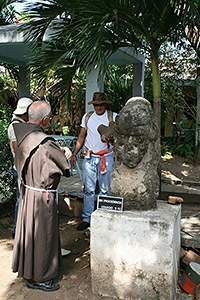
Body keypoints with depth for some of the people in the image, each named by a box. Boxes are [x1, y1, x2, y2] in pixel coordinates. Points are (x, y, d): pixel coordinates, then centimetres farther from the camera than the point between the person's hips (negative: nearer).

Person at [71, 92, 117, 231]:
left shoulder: (113, 117, -1)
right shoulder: (87, 117, 10)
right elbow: (81, 137, 16)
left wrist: (109, 139, -23)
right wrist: (74, 154, 12)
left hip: (106, 157, -2)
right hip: (89, 157, 3)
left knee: (105, 190, 4)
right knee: (89, 189, 5)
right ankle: (87, 218, 13)